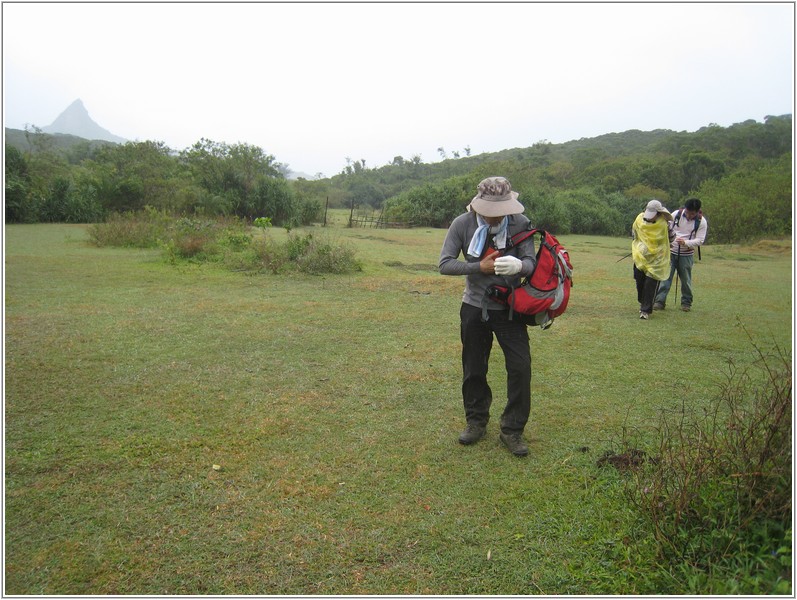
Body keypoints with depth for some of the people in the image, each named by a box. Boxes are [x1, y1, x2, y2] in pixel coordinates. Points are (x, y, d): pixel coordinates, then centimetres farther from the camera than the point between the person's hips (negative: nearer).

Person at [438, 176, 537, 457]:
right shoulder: (462, 224, -11)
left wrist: (518, 265, -40)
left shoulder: (520, 223, -12)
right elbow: (445, 264, -12)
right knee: (473, 369, 11)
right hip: (474, 307, 1)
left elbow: (531, 262, -15)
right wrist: (480, 267, -25)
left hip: (509, 308, -1)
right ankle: (476, 421, 32)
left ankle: (512, 430, 11)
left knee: (520, 367, -6)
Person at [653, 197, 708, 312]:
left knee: (686, 279, 8)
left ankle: (686, 302, 23)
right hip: (671, 251, 1)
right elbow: (667, 228, 5)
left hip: (687, 254, 0)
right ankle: (660, 301, -2)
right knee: (665, 277, -5)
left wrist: (685, 243, -28)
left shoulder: (702, 222, -8)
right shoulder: (676, 214, -5)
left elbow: (700, 240, -11)